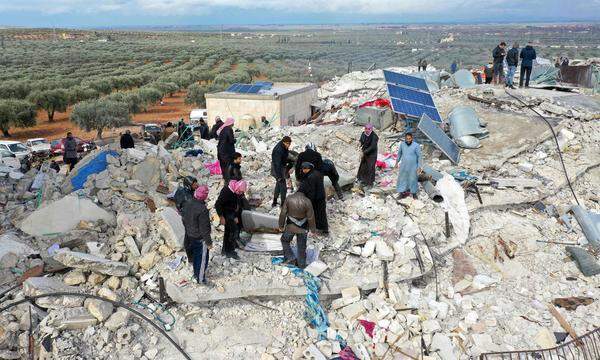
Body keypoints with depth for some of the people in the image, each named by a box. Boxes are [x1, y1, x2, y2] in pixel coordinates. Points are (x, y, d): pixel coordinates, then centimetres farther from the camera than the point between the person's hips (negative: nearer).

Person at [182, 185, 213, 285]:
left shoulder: (188, 204, -6)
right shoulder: (202, 209, -31)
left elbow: (184, 219, 9)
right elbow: (204, 228, -26)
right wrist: (209, 242, -16)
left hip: (190, 235, 8)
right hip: (200, 238, -8)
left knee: (195, 255, 25)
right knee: (202, 258, 9)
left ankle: (196, 274, 43)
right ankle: (200, 279, 21)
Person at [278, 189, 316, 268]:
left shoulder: (289, 199, -16)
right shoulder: (307, 201, -20)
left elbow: (283, 213, -10)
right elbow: (311, 218, -14)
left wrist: (281, 225, 4)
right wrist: (313, 228, 2)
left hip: (291, 226, 0)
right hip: (303, 228, 0)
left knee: (285, 240, 26)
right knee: (301, 246, 18)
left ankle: (289, 257, 19)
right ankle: (301, 264, 30)